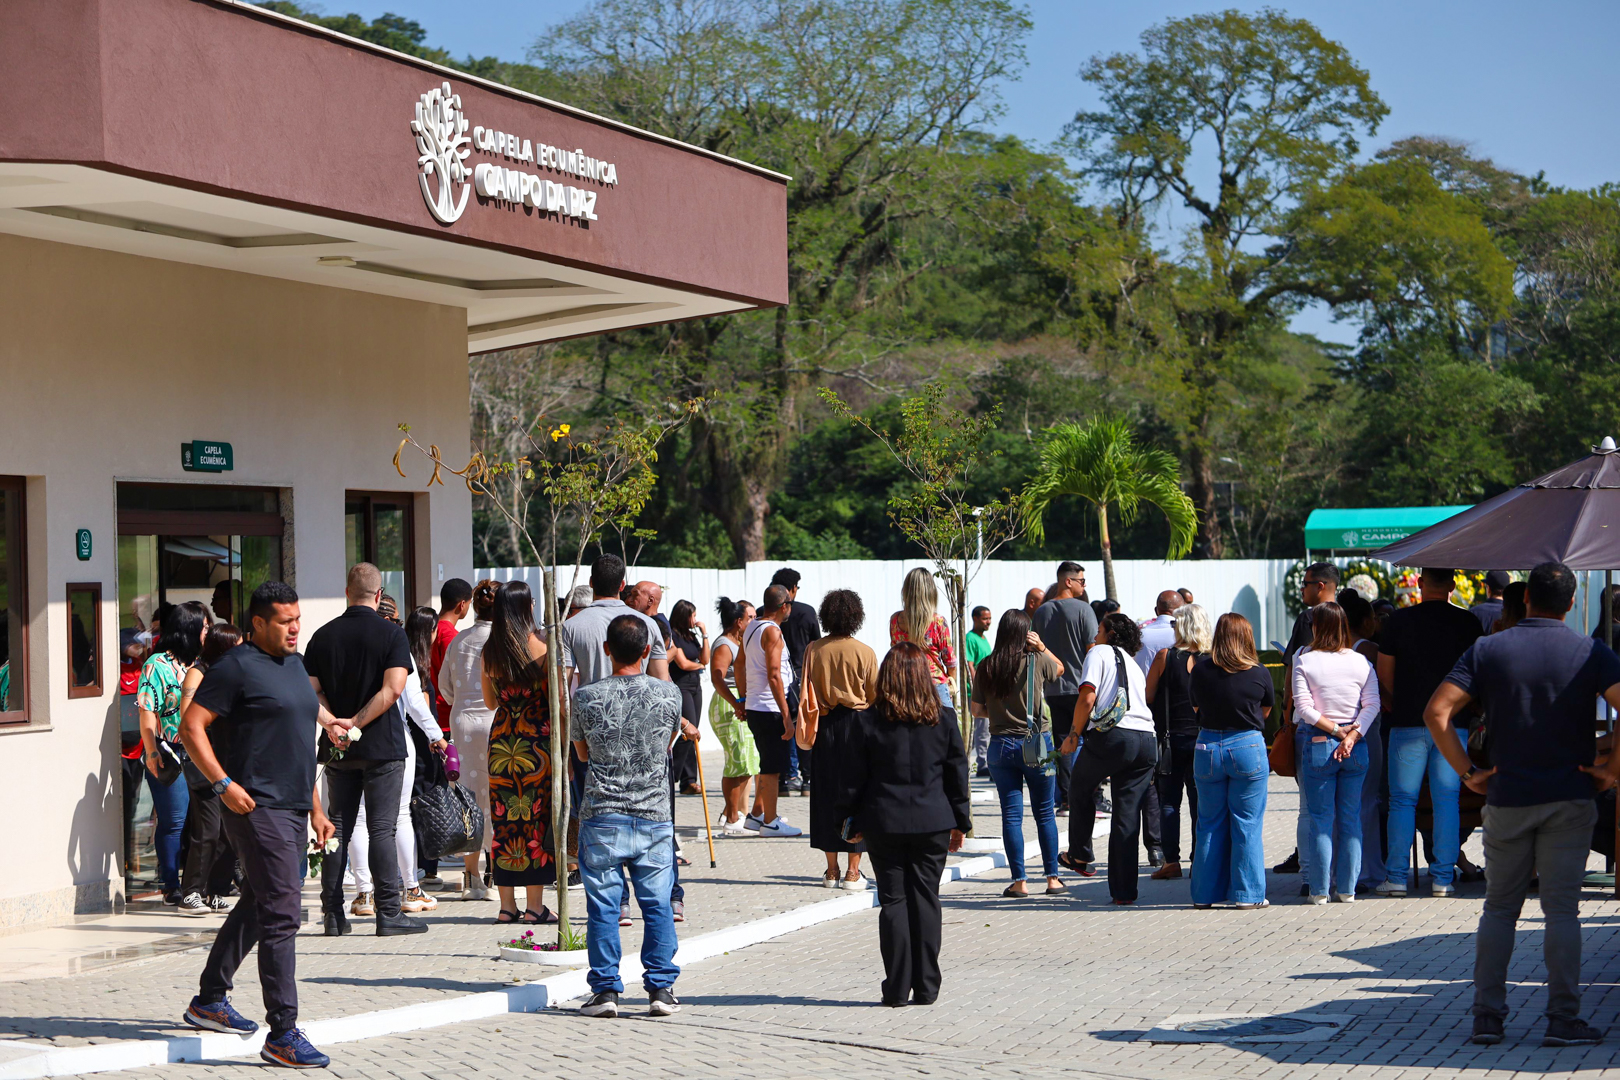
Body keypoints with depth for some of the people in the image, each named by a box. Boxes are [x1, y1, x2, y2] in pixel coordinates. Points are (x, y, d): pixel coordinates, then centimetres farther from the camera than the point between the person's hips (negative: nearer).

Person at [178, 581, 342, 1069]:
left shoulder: (295, 664, 18)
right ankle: (283, 1033, -13)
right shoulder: (237, 667, -9)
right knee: (281, 914, -13)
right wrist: (223, 784, -19)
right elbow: (191, 727, -11)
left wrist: (316, 809, 22)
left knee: (255, 908, 19)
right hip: (258, 808, -9)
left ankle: (210, 1000, 33)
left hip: (293, 810, 9)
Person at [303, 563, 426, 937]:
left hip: (339, 750, 4)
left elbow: (313, 692, 0)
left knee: (337, 829, 8)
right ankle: (389, 913, -4)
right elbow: (393, 688, -17)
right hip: (383, 747, -3)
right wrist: (356, 724, -15)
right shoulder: (392, 634, -6)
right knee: (382, 829, -2)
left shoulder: (323, 636, 6)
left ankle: (333, 915, 9)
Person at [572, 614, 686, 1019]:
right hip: (655, 818, 1)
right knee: (657, 904, 7)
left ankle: (605, 989, 5)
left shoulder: (586, 698, -7)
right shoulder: (669, 694, -3)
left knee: (603, 906, 4)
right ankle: (661, 987, 7)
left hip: (601, 818, -1)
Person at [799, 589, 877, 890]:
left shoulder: (814, 650, -2)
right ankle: (852, 871, 2)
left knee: (825, 795, 10)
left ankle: (832, 870, 13)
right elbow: (875, 696, -2)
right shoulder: (864, 652, -7)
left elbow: (807, 694, 1)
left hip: (825, 727, 2)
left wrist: (809, 726, 10)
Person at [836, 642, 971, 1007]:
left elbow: (851, 778, -2)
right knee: (926, 900, 7)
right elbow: (957, 774, 5)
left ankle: (897, 988, 3)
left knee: (893, 901, 4)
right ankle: (926, 988, 8)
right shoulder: (944, 719, -1)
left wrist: (851, 821, 9)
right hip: (933, 824, 1)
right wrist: (960, 821, 14)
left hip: (884, 823, -1)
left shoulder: (867, 721, -6)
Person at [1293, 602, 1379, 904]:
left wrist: (1336, 731, -7)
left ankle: (1319, 889, 5)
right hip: (1356, 748, 2)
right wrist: (1351, 736, -11)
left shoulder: (1304, 661, -5)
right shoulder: (1361, 662, 2)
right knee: (1351, 818, 9)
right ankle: (1347, 888, 10)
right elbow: (1372, 705, -6)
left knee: (1319, 819, 4)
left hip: (1317, 744, -2)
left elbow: (1304, 707, -11)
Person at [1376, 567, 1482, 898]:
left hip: (1408, 722, -1)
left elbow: (1384, 674, 3)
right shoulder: (1468, 623, 0)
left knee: (1402, 800, 5)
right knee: (1447, 800, 5)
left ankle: (1397, 876, 3)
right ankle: (1443, 877, 3)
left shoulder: (1400, 620, -4)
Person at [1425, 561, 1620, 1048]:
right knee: (1561, 909, 1)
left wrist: (1468, 772, -2)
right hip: (1569, 799, -1)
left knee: (1499, 907, 11)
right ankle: (1563, 1021, 0)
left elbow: (1437, 712, -8)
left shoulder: (1488, 650, 0)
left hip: (1507, 799, 1)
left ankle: (1487, 1016, 9)